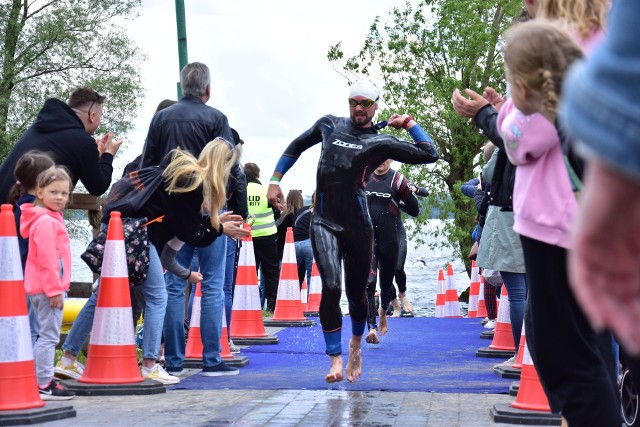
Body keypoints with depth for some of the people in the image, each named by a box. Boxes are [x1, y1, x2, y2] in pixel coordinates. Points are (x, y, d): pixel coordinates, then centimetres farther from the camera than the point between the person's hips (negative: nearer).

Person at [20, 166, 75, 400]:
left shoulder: (51, 219, 17)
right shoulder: (45, 222, -15)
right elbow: (47, 259, -21)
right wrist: (55, 289, -20)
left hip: (43, 288, 11)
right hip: (48, 287, -11)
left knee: (47, 335, 16)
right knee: (49, 335, -7)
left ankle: (44, 380, 23)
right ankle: (44, 385, -4)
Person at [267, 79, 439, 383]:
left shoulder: (382, 142, 4)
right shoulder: (329, 125, 10)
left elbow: (430, 154, -1)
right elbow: (296, 147, 24)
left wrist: (409, 124, 4)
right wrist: (275, 181, 16)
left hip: (358, 226, 0)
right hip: (324, 223, 0)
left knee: (356, 293, 11)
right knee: (331, 287, -17)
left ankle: (356, 344, 41)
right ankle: (335, 360, -12)